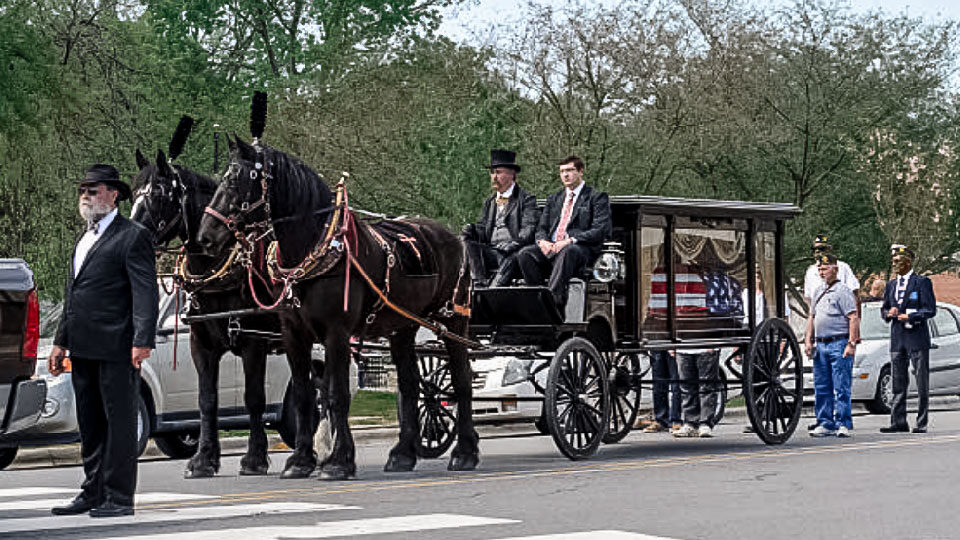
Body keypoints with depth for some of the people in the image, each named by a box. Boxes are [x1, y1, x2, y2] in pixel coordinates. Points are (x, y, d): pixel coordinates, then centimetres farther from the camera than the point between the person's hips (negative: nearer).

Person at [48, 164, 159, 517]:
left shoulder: (133, 236, -6)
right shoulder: (85, 238, 20)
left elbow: (146, 293, -13)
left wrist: (142, 341, -22)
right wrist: (61, 341, 20)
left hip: (116, 347, -9)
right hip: (83, 349, 9)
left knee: (119, 422, -3)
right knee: (90, 425, 13)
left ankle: (119, 497, 1)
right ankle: (93, 492, 20)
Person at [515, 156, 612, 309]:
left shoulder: (597, 197, 9)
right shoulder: (553, 199, 27)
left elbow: (601, 230, -5)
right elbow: (542, 227, 20)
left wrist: (571, 240, -17)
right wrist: (542, 240, -6)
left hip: (581, 248, -5)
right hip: (550, 248, 5)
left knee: (567, 251, -40)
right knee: (525, 254, -25)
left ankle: (554, 300, -47)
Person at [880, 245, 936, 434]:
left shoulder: (922, 282, -2)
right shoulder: (891, 285, 16)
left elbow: (931, 309, -6)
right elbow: (884, 309, 20)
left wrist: (909, 316, -15)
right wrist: (888, 313, -2)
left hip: (917, 338, -6)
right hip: (897, 339, 6)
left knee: (922, 382, -2)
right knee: (898, 383, 5)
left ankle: (922, 423, 1)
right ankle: (898, 422, 7)